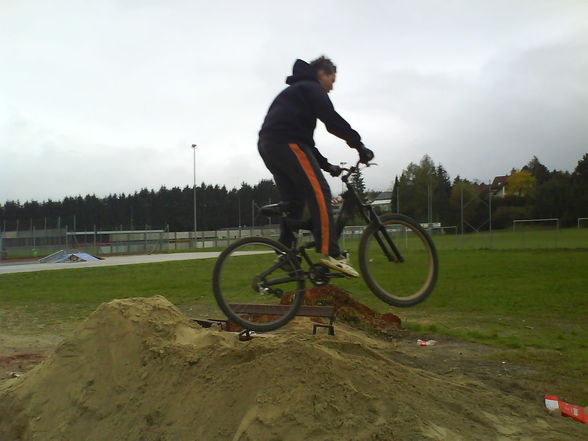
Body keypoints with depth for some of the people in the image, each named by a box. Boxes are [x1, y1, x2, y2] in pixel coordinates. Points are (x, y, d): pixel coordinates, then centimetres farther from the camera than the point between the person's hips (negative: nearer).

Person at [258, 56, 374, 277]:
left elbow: (303, 136, 31)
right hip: (286, 143, -10)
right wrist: (359, 145, -4)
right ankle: (330, 252, -22)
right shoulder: (312, 88, 6)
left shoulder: (294, 91, 35)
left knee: (293, 200, 13)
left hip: (267, 146, 10)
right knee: (319, 192, -15)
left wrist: (327, 165, 25)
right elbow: (332, 120, -9)